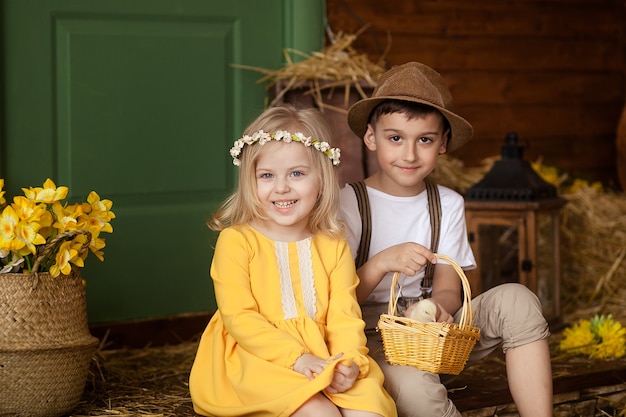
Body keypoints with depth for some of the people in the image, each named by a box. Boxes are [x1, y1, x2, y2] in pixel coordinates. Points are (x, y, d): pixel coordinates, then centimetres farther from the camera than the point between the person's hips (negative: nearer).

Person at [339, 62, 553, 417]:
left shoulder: (448, 205, 8)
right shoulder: (351, 203, -6)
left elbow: (448, 289, 2)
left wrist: (437, 307, -23)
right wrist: (382, 263, -28)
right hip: (371, 337, -5)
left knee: (516, 300, -18)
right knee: (415, 386, -38)